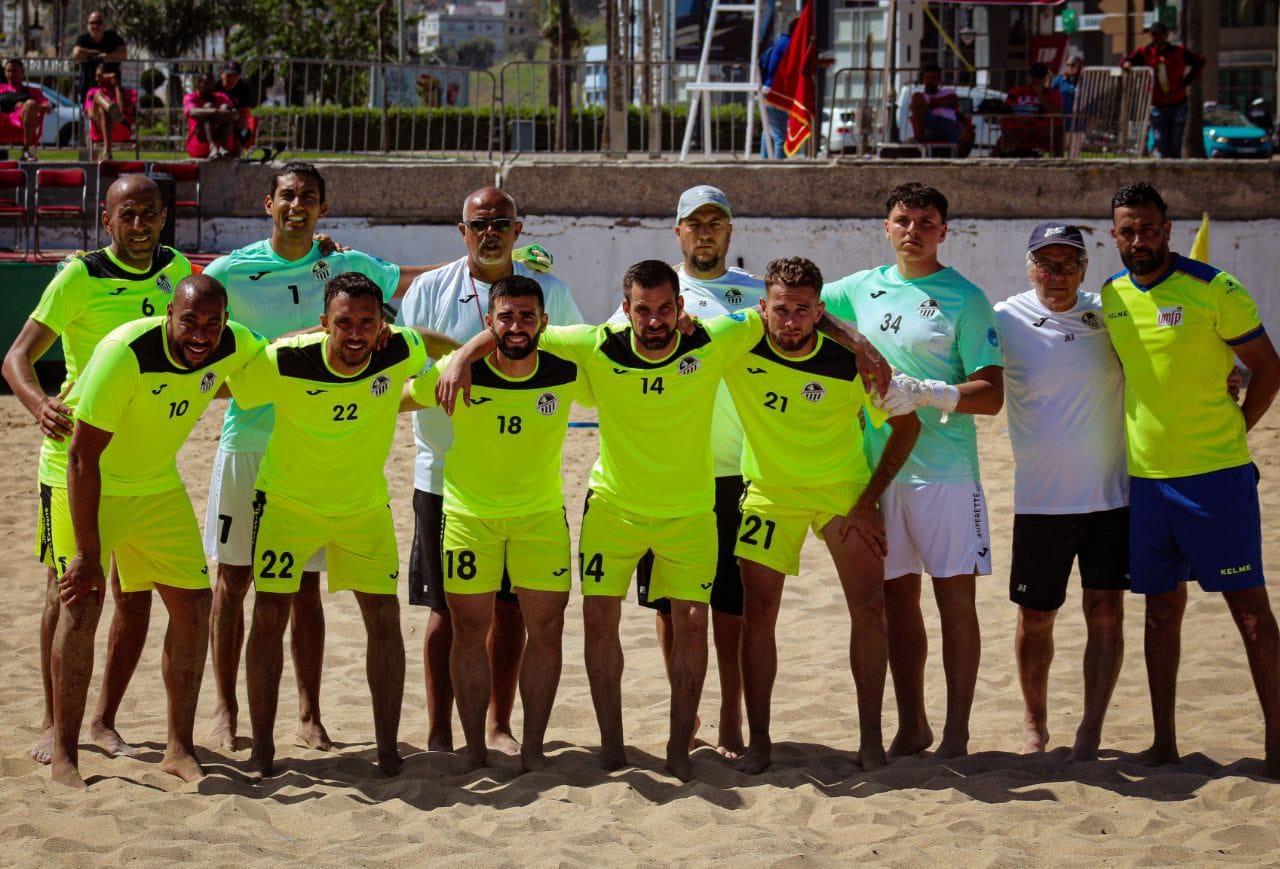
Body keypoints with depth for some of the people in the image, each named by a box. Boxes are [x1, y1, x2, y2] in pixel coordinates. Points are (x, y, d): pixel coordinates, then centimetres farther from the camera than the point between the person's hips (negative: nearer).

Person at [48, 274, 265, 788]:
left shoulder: (234, 346, -15)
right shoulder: (125, 355, -32)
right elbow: (82, 457, -29)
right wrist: (87, 553, -30)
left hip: (158, 485, 6)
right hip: (87, 483, -6)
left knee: (193, 603, 1)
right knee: (82, 602, -15)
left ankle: (180, 750, 12)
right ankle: (64, 756, -5)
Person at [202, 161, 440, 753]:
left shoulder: (346, 268, 4)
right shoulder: (230, 271, 0)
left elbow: (417, 280, 18)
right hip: (246, 442, -1)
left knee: (306, 585, 6)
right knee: (233, 578, 4)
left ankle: (310, 716, 13)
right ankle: (225, 710, 15)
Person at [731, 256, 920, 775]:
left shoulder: (854, 362, -20)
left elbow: (906, 424, -8)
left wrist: (869, 500, -11)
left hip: (843, 489, -1)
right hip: (769, 492, 1)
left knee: (870, 607, -9)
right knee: (758, 612, -4)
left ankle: (871, 739, 0)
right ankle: (758, 741, 6)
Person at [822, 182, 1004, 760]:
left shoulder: (964, 299, -3)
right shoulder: (863, 289, 10)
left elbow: (991, 395, -8)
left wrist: (927, 392, -22)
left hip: (945, 470, -4)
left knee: (955, 599, -2)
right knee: (896, 599, 10)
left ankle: (956, 733, 6)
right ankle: (911, 727, 20)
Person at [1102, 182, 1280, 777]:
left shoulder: (1214, 290, -9)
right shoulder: (1110, 298, 6)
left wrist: (1228, 434, -4)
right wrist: (1150, 437, 11)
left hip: (1216, 475, -5)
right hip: (1146, 478, 5)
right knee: (1162, 608, 11)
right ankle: (1164, 742, 18)